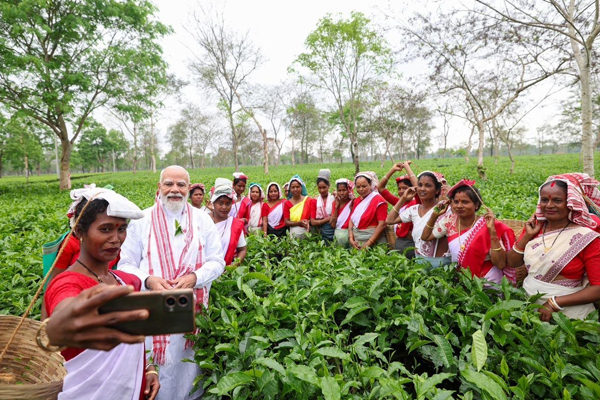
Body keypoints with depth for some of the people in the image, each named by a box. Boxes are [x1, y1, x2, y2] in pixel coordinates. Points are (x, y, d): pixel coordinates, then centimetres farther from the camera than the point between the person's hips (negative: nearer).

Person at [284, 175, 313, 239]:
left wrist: (308, 222, -17)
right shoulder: (287, 204, 6)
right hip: (293, 231, 1)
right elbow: (286, 222, 1)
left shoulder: (309, 201, 2)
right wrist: (299, 223, -14)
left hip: (306, 230, -1)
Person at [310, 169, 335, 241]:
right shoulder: (315, 201, 4)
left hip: (332, 231, -2)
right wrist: (328, 219, -12)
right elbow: (313, 222, -3)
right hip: (320, 233, 2)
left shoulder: (334, 199, -4)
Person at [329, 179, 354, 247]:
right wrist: (336, 206, -3)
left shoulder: (353, 202, -5)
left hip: (348, 232, -3)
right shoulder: (336, 203, 7)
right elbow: (333, 225, 0)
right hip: (337, 233, 3)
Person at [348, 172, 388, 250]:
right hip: (356, 240, 6)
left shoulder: (378, 200, -10)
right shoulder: (356, 201, 11)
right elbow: (351, 220, 8)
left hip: (373, 239, -6)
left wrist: (368, 243, -18)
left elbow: (382, 224, -16)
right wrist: (351, 239, -5)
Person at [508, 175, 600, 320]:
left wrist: (555, 303, -18)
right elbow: (512, 263, 5)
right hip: (528, 302, 3)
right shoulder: (534, 228, 3)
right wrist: (527, 235, -6)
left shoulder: (585, 237, -8)